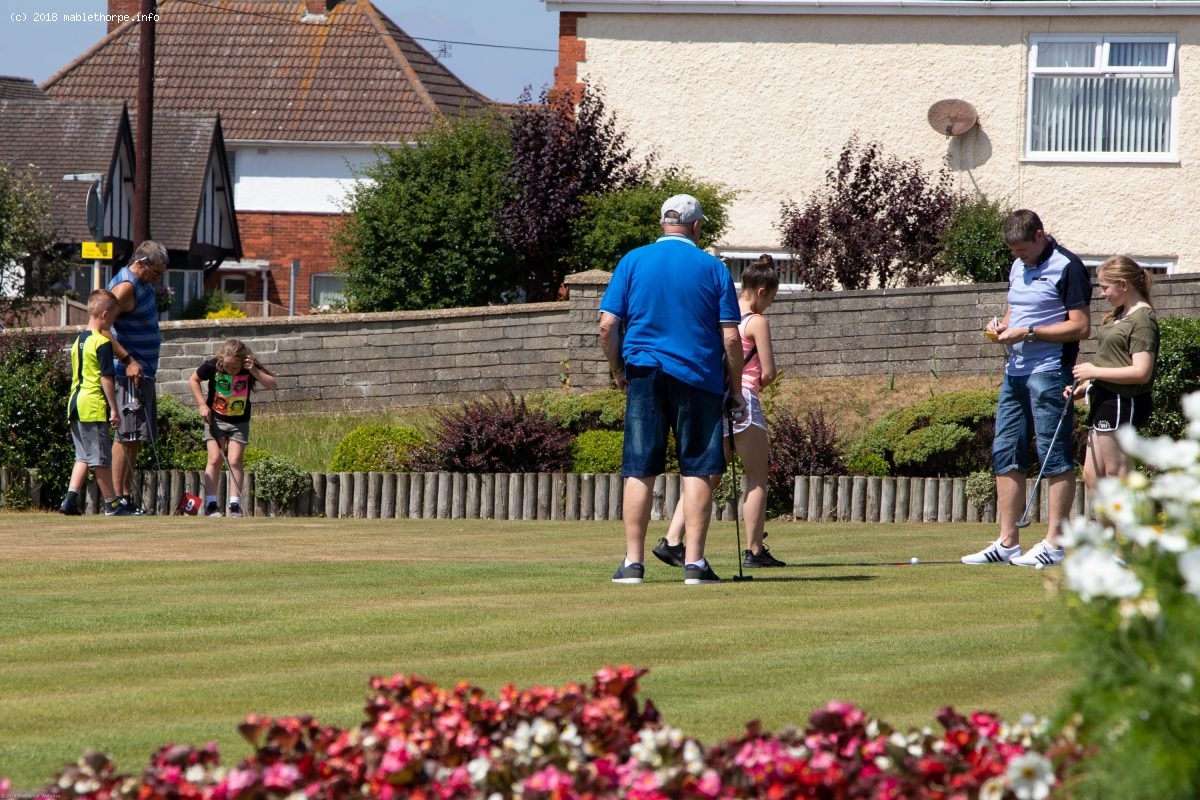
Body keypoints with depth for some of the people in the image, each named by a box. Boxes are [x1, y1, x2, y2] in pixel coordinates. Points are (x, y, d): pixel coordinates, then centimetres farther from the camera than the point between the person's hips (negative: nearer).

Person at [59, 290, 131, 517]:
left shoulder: (79, 341, 15)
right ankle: (112, 505, 3)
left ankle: (71, 498, 3)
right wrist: (114, 408, -12)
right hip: (94, 407, -8)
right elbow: (106, 378, -15)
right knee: (101, 459, -2)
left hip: (75, 404, 8)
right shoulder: (103, 343, -12)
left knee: (83, 456, 13)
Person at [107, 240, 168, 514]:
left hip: (142, 371, 10)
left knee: (136, 438, 10)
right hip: (130, 372, -10)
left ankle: (126, 496, 12)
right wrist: (128, 361, -26)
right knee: (127, 435, -11)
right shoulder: (125, 288, -15)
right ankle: (118, 498, -11)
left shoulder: (142, 283, 15)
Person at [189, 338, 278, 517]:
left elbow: (272, 385, -23)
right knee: (215, 459, -7)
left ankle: (235, 504, -3)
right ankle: (211, 504, -4)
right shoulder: (213, 366, -16)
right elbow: (194, 379, 2)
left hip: (239, 421, 0)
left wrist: (254, 372, -36)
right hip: (215, 418, 0)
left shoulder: (249, 368, -17)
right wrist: (202, 405, -5)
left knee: (235, 461, -8)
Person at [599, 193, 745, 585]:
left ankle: (633, 561, 2)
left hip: (644, 374, 1)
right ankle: (694, 560, -3)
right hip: (698, 377, -1)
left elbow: (608, 325, -2)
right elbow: (731, 337, -2)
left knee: (640, 471, 4)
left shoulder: (633, 261, 4)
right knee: (697, 471, 2)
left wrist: (617, 371, 13)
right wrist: (736, 390, 7)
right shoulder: (713, 268, 1)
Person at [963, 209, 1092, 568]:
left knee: (1054, 457, -5)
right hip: (1016, 372, 9)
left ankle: (1054, 544, -3)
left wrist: (1028, 333, -17)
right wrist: (1001, 326, 5)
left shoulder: (1067, 267, -10)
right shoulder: (1018, 268, 17)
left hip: (1049, 373, -9)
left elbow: (1081, 326, -14)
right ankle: (1007, 543, 12)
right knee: (1005, 454, 8)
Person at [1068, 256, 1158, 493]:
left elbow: (1141, 372, -22)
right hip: (1105, 400, 10)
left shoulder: (1143, 319, -14)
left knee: (1116, 478, -6)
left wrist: (1095, 371, -16)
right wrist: (1086, 386, 11)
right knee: (1092, 478, 11)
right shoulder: (1120, 315, 15)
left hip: (1123, 403, -10)